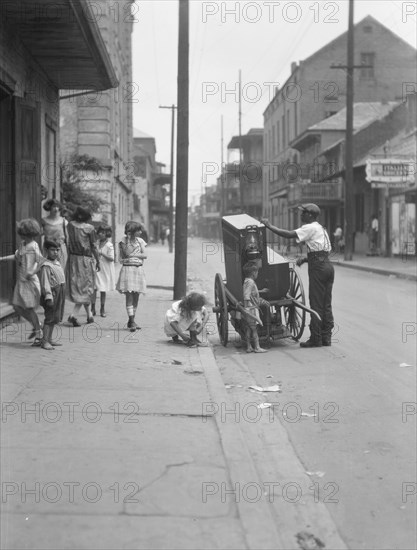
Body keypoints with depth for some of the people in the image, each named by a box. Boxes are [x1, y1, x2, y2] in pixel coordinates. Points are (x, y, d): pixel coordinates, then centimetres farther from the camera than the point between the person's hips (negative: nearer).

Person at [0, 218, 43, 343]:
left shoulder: (33, 246, -15)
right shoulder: (22, 244, 9)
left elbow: (40, 261, -20)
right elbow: (16, 256, 23)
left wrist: (33, 272, -27)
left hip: (29, 281, -8)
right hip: (20, 281, 8)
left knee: (30, 308, -4)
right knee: (17, 306, 10)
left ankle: (38, 335, 8)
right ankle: (36, 325, 26)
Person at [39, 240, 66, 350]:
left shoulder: (57, 263, 13)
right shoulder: (46, 266, -16)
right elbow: (45, 283, -20)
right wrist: (48, 297, -25)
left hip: (60, 293, 9)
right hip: (52, 293, -9)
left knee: (55, 317, 14)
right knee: (50, 317, -9)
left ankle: (49, 339, 22)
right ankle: (44, 341, -7)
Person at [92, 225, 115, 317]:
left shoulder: (109, 245, -9)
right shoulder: (96, 243, 7)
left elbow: (111, 258, -14)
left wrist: (101, 253, -22)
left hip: (104, 270, -3)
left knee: (103, 290, 5)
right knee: (93, 288, -4)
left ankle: (102, 309, 16)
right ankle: (93, 308, 4)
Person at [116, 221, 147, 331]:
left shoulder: (140, 241, 10)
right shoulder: (122, 242, 2)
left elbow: (145, 255, 2)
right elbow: (120, 259, 2)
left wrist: (134, 255, -8)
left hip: (138, 270, 4)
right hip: (127, 269, -4)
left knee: (136, 296, 5)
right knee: (129, 295, -10)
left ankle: (131, 321, 16)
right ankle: (132, 321, -13)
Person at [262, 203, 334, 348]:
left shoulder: (310, 228, -7)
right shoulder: (321, 229, 23)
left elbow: (289, 235, -16)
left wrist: (269, 226, -9)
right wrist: (305, 259, 17)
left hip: (318, 268, -9)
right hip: (328, 265, 9)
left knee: (316, 304, -5)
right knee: (326, 305, 10)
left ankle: (316, 338, -2)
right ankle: (326, 337, 13)